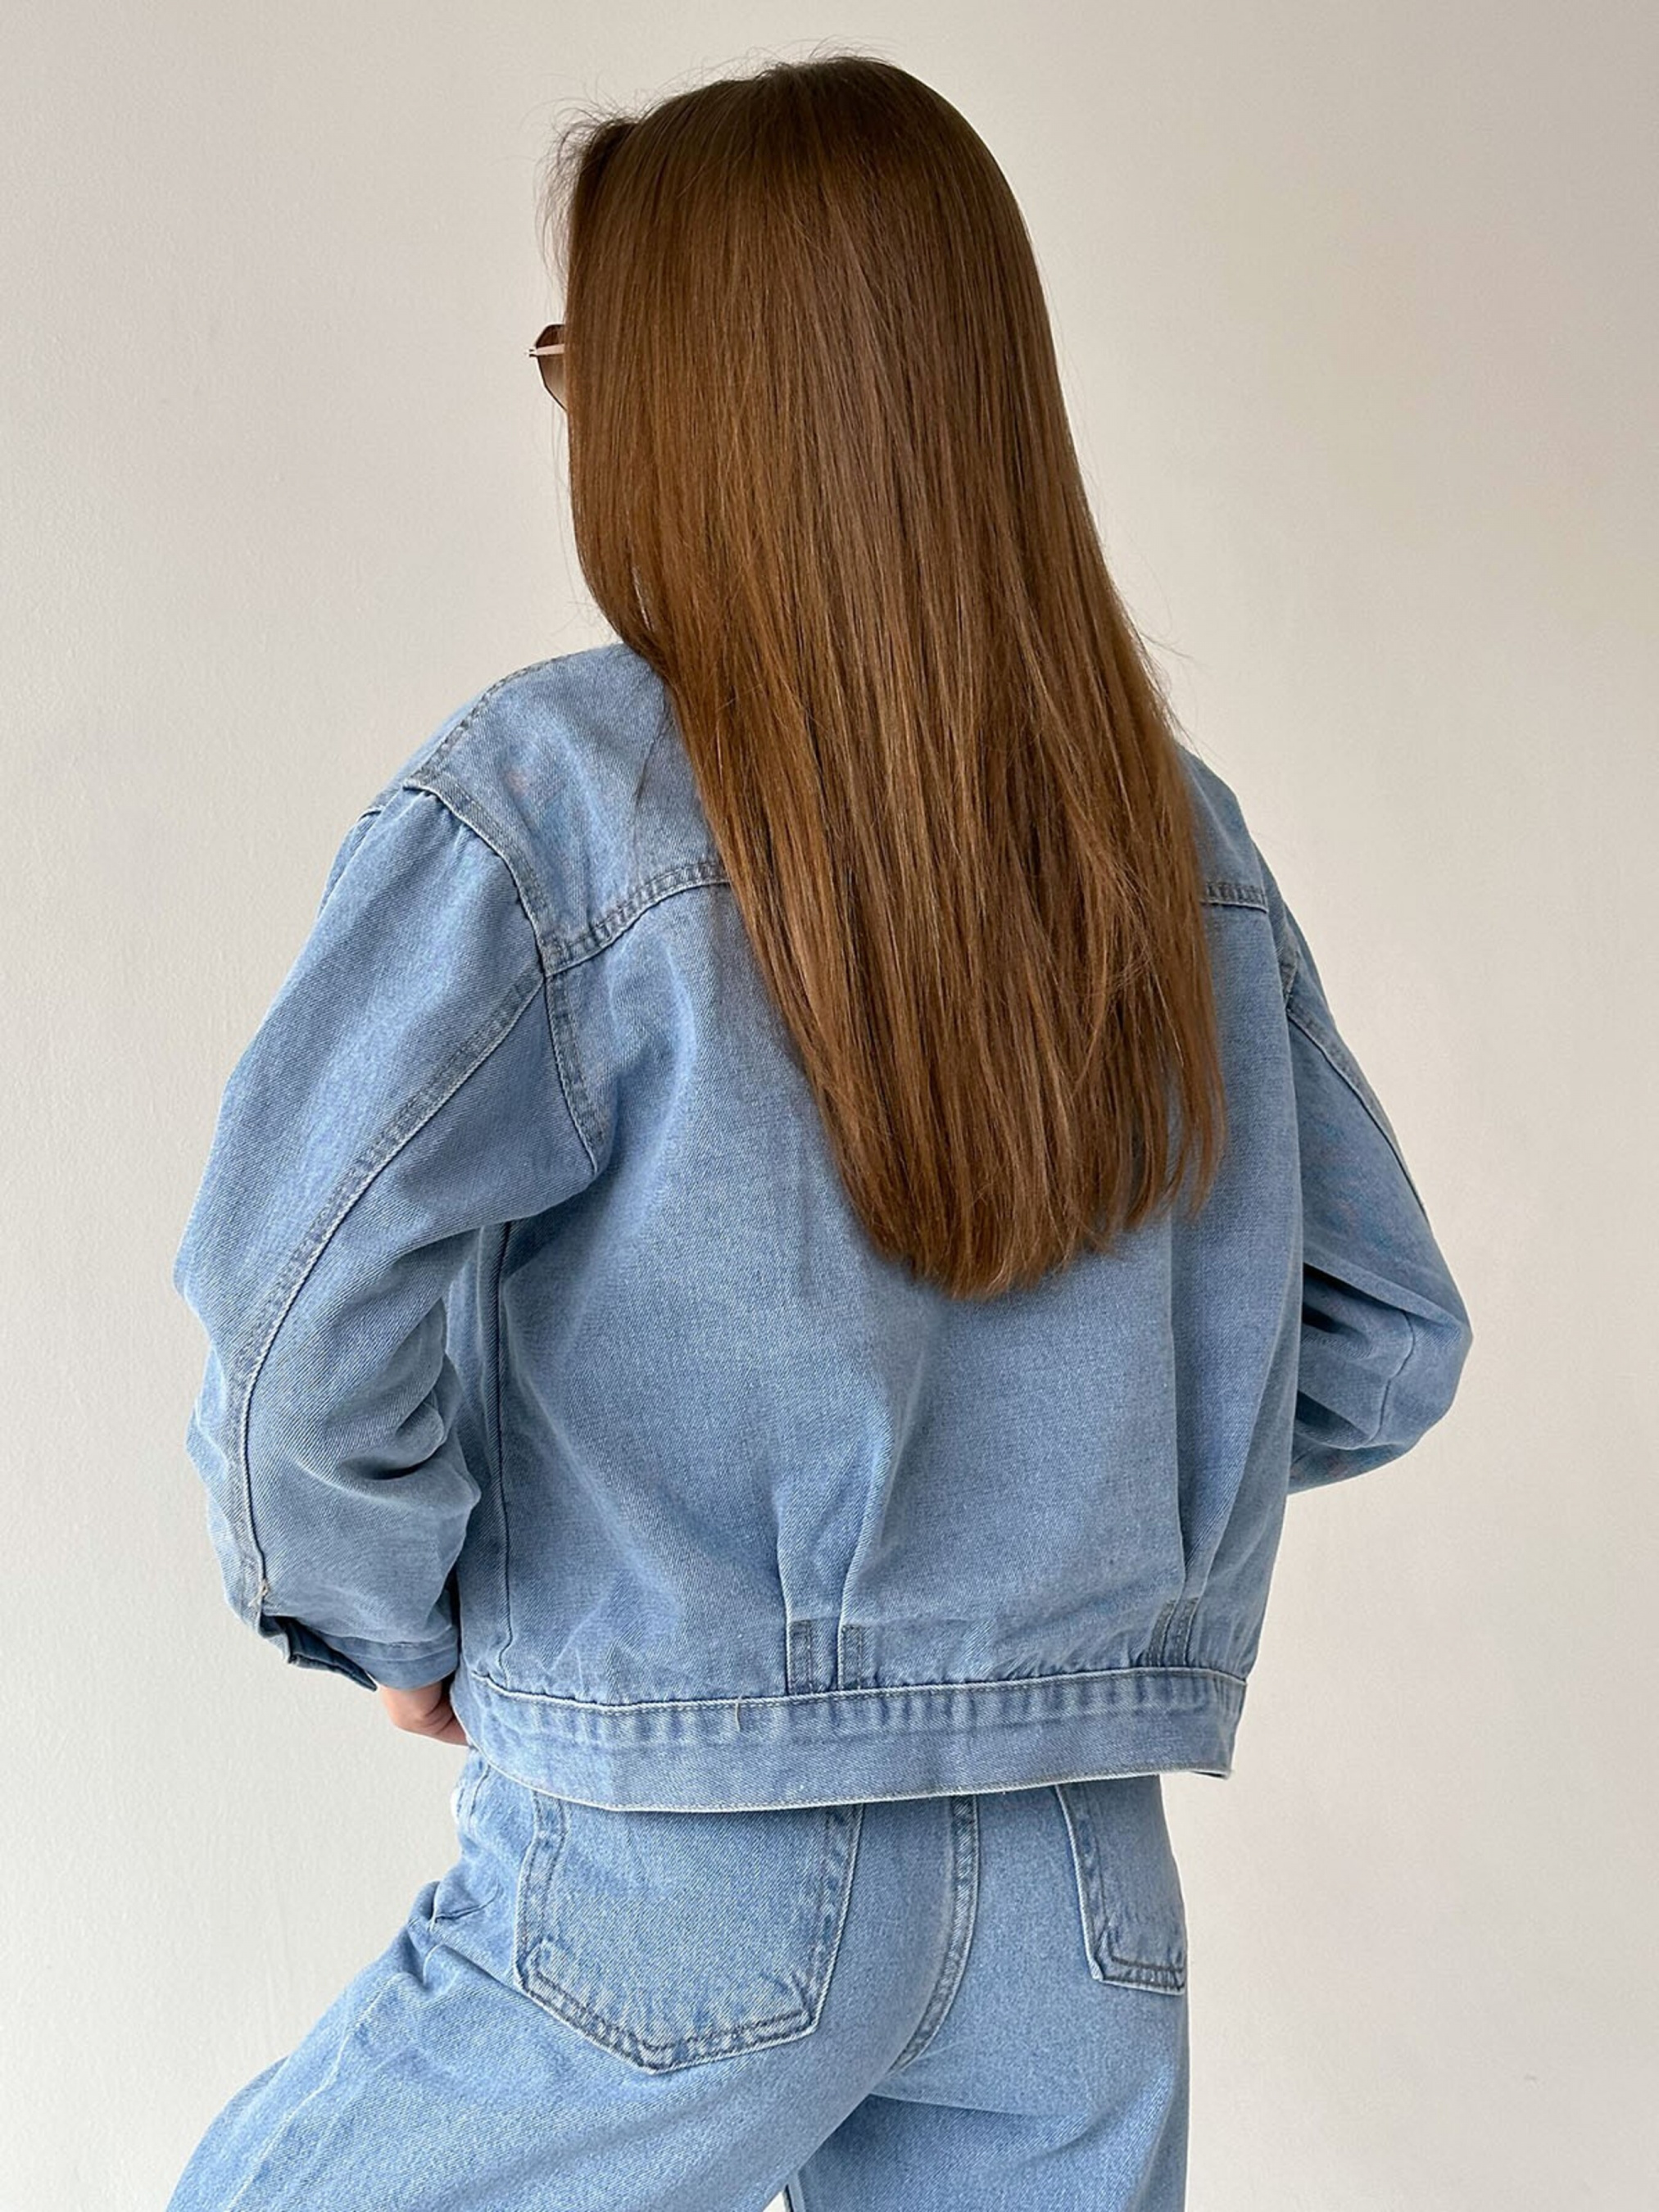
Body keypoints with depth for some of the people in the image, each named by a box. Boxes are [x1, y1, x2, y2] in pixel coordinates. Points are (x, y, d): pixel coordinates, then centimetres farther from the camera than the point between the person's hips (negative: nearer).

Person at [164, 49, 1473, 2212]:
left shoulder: (556, 787, -13)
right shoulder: (1178, 831, 2)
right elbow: (1387, 1338, 8)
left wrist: (384, 1610, -5)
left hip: (693, 1895, -4)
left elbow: (303, 1297, -23)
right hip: (1089, 1901, 5)